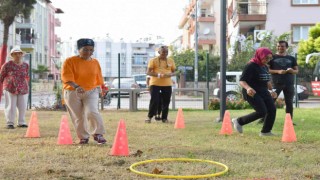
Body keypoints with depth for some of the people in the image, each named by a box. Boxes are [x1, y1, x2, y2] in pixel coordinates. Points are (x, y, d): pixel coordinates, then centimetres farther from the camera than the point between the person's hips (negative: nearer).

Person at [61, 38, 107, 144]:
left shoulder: (95, 62, 6)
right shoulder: (70, 61, -8)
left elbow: (99, 78, 17)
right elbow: (66, 77, -21)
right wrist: (76, 87, -35)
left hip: (91, 92, 1)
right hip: (72, 93, -1)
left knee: (92, 112, -20)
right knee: (78, 117, 5)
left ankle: (98, 134, -3)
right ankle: (83, 137, 23)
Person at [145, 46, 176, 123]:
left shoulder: (171, 61, 10)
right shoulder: (153, 60, -1)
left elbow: (174, 72, 15)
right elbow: (148, 72, -5)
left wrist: (170, 74, -10)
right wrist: (158, 75, -20)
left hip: (167, 84, 3)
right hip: (155, 84, -3)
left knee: (166, 101, 3)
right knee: (154, 101, -7)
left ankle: (164, 118, 15)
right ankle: (149, 117, 8)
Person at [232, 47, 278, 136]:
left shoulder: (265, 67, 12)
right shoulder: (251, 66, -14)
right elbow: (242, 81, -19)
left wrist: (271, 90, 28)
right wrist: (248, 88, -37)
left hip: (263, 92, 9)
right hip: (252, 93, -9)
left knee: (272, 109, -3)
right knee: (262, 112, -17)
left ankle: (266, 131, 9)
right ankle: (239, 121, -1)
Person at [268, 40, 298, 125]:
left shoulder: (292, 58, 14)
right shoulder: (272, 57, 5)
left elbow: (297, 70, 16)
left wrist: (292, 71, -9)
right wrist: (278, 71, -15)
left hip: (289, 83, 3)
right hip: (276, 83, -3)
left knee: (289, 102, 4)